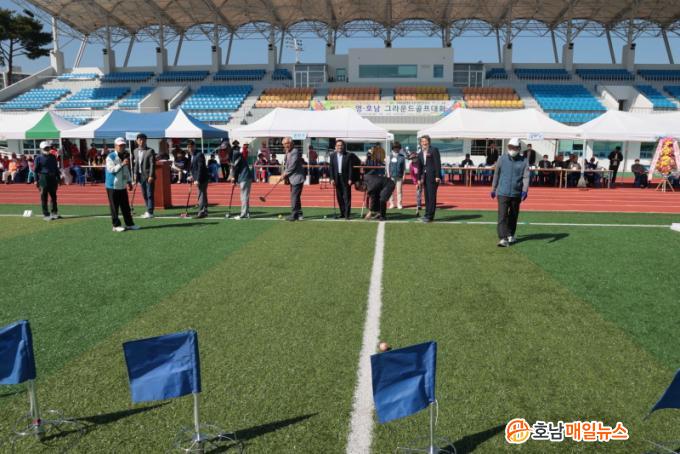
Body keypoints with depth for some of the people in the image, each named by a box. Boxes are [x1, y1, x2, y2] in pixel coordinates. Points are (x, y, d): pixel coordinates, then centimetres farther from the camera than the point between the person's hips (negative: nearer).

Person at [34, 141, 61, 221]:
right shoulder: (39, 158, -2)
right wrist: (36, 180, -7)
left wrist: (58, 178, 15)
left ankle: (54, 213, 22)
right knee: (44, 197, 0)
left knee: (54, 196, 11)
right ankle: (46, 214, 5)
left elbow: (56, 168, 17)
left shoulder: (53, 157, 12)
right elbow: (36, 170, -2)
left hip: (52, 178, 5)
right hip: (43, 178, -5)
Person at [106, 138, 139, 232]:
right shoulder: (110, 157, -10)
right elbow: (111, 169, -22)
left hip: (122, 186, 7)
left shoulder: (125, 156, 13)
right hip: (113, 186, -7)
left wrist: (129, 182, 18)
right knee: (114, 207, -1)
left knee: (126, 206, 10)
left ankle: (129, 224, 15)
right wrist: (122, 164, -28)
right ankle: (116, 225, 6)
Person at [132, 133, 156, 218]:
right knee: (144, 194, 10)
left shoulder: (150, 151, -7)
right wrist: (136, 174, 10)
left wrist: (151, 176, -16)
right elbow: (136, 163, 17)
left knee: (150, 194, -4)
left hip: (148, 176, -6)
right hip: (141, 175, 6)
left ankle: (150, 212, -1)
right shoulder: (136, 151, 12)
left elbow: (152, 164, -11)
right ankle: (148, 211, 17)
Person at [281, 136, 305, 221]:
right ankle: (299, 214, 22)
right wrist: (285, 174, 4)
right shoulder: (288, 153, 15)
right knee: (295, 197, 14)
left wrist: (285, 173, -9)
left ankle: (294, 215, -5)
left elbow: (293, 166, -19)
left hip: (297, 178, -10)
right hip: (292, 179, 10)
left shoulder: (295, 152, -14)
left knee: (294, 197, -9)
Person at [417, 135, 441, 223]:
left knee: (432, 196, -6)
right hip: (425, 177, 7)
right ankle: (427, 215, 14)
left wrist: (437, 176, -15)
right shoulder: (420, 154, 16)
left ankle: (430, 216, -5)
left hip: (433, 176, -7)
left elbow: (438, 163, -9)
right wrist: (420, 178, 11)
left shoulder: (434, 150, -3)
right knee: (427, 196, 9)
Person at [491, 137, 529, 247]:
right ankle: (503, 238, -13)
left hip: (516, 194, 1)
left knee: (513, 216, 14)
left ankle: (510, 235, 32)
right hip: (503, 192, -1)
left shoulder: (524, 161, 1)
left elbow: (526, 176, -6)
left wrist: (525, 190, -19)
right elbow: (496, 175, 10)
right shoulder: (502, 159, 3)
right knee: (502, 216, -10)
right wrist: (493, 189, 15)